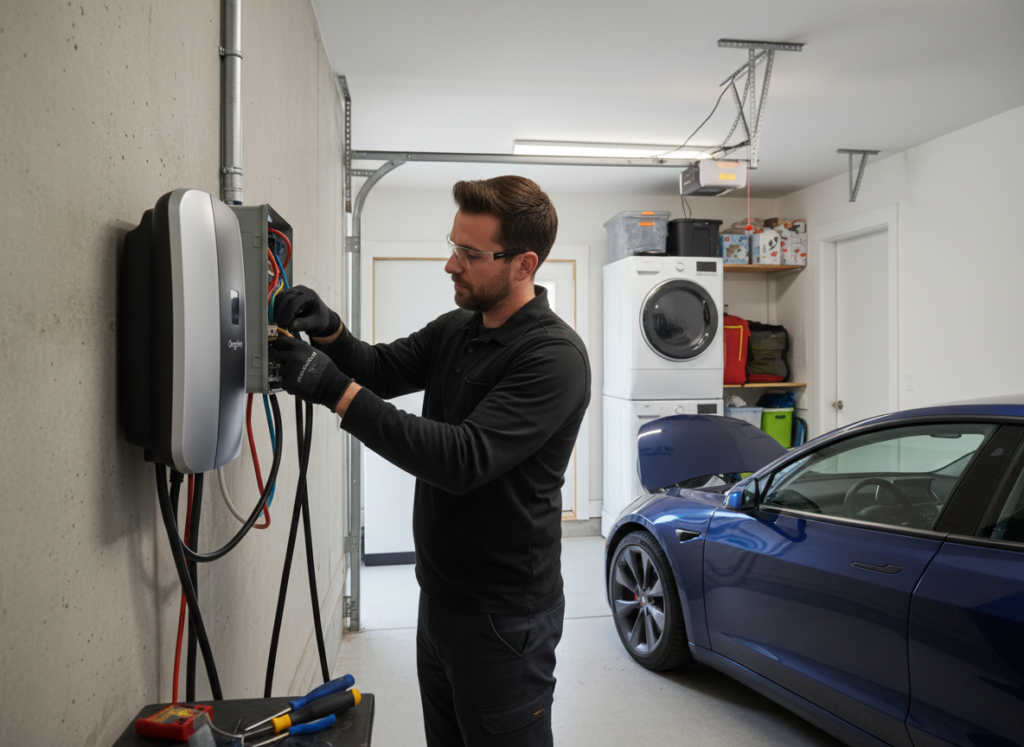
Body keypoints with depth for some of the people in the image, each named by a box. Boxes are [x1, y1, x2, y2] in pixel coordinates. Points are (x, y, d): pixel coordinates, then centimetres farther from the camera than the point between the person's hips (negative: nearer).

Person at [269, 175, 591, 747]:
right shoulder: (454, 330, 6)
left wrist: (337, 391, -31)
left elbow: (464, 458, -30)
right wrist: (329, 331, -15)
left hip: (504, 616, -8)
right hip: (440, 596, 8)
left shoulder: (554, 356, -22)